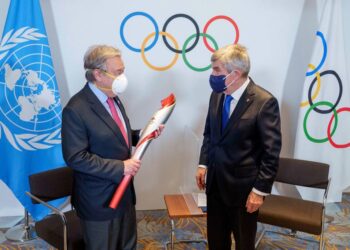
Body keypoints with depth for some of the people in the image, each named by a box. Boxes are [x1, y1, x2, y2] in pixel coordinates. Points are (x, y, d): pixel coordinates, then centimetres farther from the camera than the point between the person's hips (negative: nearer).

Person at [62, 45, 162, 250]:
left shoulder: (113, 98, 5)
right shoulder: (76, 110, -22)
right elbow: (76, 158, -23)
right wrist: (120, 167, -24)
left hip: (123, 191, 8)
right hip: (99, 199, -8)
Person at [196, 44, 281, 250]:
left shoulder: (265, 102, -20)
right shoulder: (217, 95, 0)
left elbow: (271, 152, -17)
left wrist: (260, 190, -16)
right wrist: (203, 164, 7)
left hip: (243, 186, -5)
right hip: (215, 182, 6)